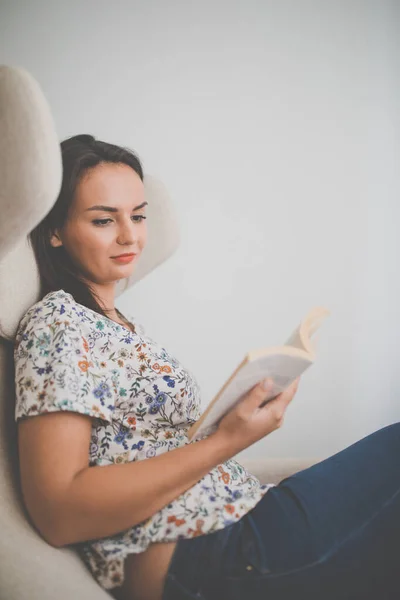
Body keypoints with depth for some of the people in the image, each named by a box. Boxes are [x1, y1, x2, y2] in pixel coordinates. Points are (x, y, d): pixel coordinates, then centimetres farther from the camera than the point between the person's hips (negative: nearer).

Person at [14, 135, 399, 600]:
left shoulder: (113, 322, 17)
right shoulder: (56, 321, -11)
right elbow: (57, 514, -19)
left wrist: (239, 415, 3)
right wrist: (225, 442, -21)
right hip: (196, 561, -9)